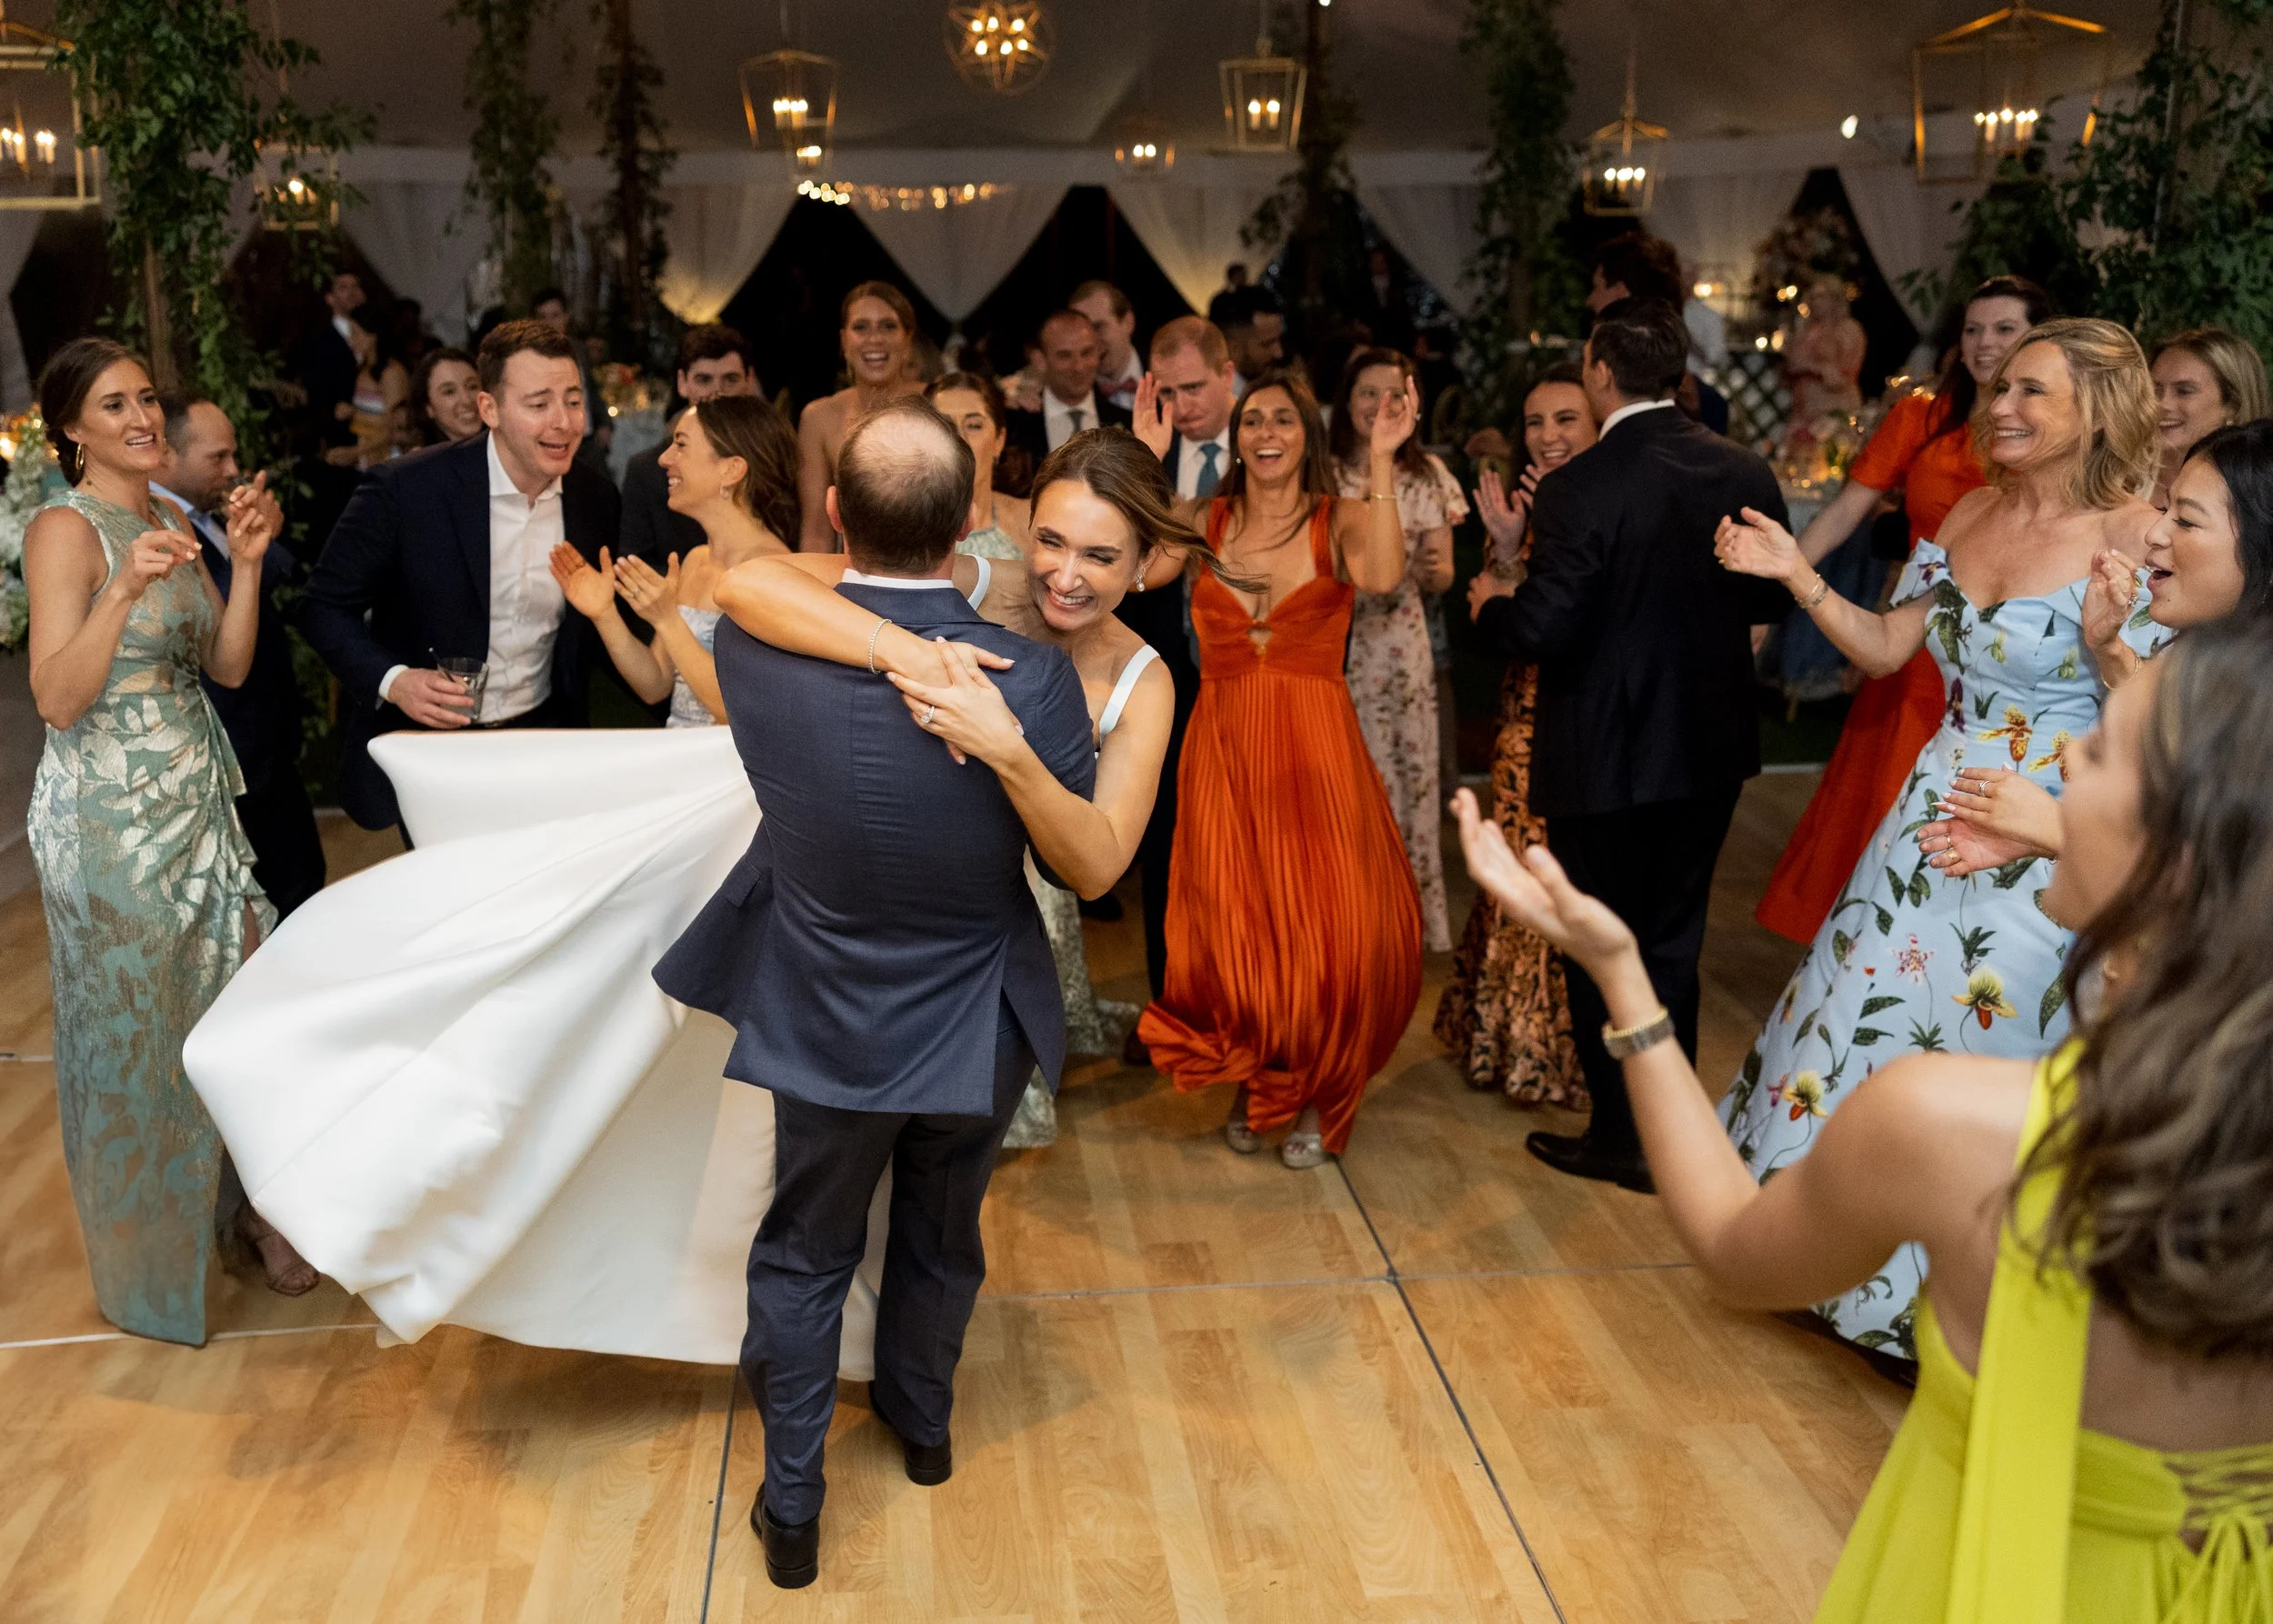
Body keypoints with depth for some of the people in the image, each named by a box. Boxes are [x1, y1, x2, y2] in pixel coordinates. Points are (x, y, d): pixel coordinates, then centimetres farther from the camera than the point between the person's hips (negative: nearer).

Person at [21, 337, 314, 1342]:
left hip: (197, 799, 7)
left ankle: (237, 1205, 29)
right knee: (134, 1026, 7)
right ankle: (151, 1252, 25)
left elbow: (227, 665, 3)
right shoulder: (65, 529, -12)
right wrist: (123, 592, -34)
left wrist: (247, 561, -9)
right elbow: (58, 701, -21)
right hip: (112, 815, -7)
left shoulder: (169, 523, 10)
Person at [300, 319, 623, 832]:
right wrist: (392, 681, -25)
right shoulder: (403, 488, -17)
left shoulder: (596, 498, -4)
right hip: (423, 754, -3)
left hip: (541, 736, 4)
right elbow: (325, 607, -11)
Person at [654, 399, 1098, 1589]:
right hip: (975, 1031, 1)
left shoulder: (758, 648, -23)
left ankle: (790, 1507, 34)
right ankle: (921, 1422, 52)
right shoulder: (1033, 680, -26)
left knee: (806, 1257, 22)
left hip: (826, 1029, 0)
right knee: (940, 1243, 27)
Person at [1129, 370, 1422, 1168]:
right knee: (1228, 931, 4)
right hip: (1223, 746, 2)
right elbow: (1135, 569, -11)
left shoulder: (1340, 520, 1)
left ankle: (1313, 1096, 24)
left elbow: (1382, 574, -21)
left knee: (1326, 931, -1)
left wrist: (1381, 462, -19)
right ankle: (1252, 1083, 31)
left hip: (1315, 750, -2)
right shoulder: (1204, 519, 7)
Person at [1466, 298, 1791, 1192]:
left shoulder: (1577, 489, -20)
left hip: (1604, 757, -6)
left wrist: (1490, 603, -1)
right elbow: (1770, 597, 8)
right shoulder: (1746, 473, -2)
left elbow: (1541, 630, -22)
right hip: (1709, 750, 6)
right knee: (1673, 941, 19)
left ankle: (1621, 1135, 21)